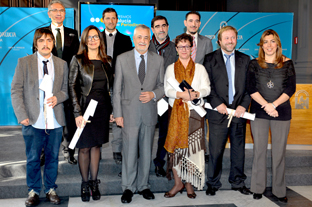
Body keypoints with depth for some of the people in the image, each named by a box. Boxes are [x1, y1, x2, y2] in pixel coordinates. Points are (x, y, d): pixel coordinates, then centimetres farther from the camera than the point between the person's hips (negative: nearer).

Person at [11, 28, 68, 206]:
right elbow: (16, 90, 1)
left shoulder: (62, 64, 9)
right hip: (33, 121, -1)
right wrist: (22, 115, -8)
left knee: (53, 157, 10)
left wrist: (58, 97, -11)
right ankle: (34, 191, 23)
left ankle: (51, 189, 26)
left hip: (55, 121, 2)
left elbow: (66, 90, 12)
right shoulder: (24, 62, 4)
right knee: (33, 158, 6)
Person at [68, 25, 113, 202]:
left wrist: (112, 110, 7)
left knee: (97, 145, 10)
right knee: (85, 147, 4)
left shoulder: (107, 61, 8)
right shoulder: (78, 60, -2)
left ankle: (94, 183, 21)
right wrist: (78, 113, -13)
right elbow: (73, 87, -6)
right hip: (85, 107, -3)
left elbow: (111, 87, 11)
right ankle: (85, 184, 20)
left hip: (102, 108, 3)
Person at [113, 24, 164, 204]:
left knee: (146, 153, 12)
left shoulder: (158, 60, 6)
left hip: (150, 113, 2)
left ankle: (143, 185, 28)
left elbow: (162, 86, 10)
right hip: (129, 113, -2)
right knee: (129, 152, 3)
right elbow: (117, 89, 1)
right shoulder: (122, 59, 1)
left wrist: (154, 94, -13)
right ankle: (128, 187, 20)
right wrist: (118, 114, -4)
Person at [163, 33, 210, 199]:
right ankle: (178, 183, 12)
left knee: (192, 147, -2)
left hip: (194, 112, 0)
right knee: (175, 146, -2)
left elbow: (206, 88, 4)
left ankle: (189, 183, 12)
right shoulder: (171, 68, 12)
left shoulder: (199, 68, 12)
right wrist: (181, 94, -17)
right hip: (176, 111, 1)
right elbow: (167, 90, 2)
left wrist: (195, 94, -17)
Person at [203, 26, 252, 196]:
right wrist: (217, 103, -13)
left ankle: (238, 182, 27)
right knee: (215, 150, 0)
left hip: (239, 111, 3)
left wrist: (243, 105, -6)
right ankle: (213, 183, 17)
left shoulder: (245, 59, 12)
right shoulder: (210, 59, 4)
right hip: (218, 112, -3)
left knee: (238, 149, 11)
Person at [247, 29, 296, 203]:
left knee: (279, 152, 4)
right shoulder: (255, 64, 4)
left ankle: (279, 189, 17)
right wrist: (265, 105, -14)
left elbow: (291, 88, -3)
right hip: (259, 112, 0)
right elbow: (251, 88, -3)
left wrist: (273, 104, -15)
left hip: (282, 112, 0)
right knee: (259, 150, 6)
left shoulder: (287, 63, 4)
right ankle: (258, 187, 18)